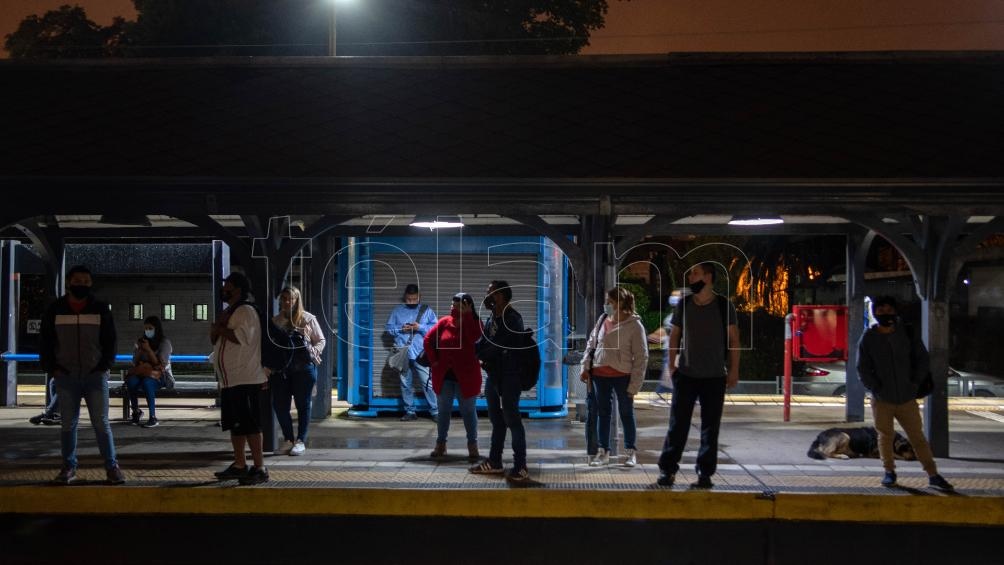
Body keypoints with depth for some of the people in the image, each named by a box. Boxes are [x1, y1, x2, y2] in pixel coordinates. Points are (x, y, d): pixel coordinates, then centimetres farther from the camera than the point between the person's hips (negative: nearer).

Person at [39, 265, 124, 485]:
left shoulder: (101, 309, 4)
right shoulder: (55, 310, 5)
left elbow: (110, 341, 7)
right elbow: (46, 342, 8)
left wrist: (105, 366, -3)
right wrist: (51, 368, -2)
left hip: (95, 376, -1)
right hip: (66, 377, 1)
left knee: (101, 423, -1)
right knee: (67, 424, 5)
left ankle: (112, 467, 4)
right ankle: (69, 468, 13)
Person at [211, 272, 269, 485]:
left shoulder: (246, 311, -10)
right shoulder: (229, 312, 20)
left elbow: (241, 336, -26)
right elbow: (214, 339, 17)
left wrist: (219, 329, -13)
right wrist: (216, 329, -4)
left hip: (246, 380, -10)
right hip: (230, 380, 10)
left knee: (249, 425, -10)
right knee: (235, 425, 13)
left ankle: (259, 468, -8)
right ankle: (239, 465, 21)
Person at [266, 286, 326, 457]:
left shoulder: (308, 319, 3)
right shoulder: (275, 321, 12)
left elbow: (321, 340, 8)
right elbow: (269, 345, 13)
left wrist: (314, 352, -9)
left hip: (303, 368, -3)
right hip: (280, 370, 3)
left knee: (303, 404, 1)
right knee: (279, 405, 2)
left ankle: (301, 441, 10)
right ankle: (288, 440, 16)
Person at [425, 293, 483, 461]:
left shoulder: (474, 323, -6)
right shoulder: (444, 322, 1)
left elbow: (474, 337, -28)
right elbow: (428, 340, 4)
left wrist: (467, 315, -27)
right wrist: (433, 360, -4)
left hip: (466, 376, -3)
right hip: (444, 376, 3)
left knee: (468, 411, 6)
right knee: (444, 411, 12)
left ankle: (472, 445, 14)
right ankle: (440, 444, 21)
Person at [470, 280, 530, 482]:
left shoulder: (512, 319, -14)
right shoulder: (491, 319, 14)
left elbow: (497, 346, -20)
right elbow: (482, 344, 15)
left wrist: (480, 356, -9)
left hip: (509, 376, -9)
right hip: (493, 374, 9)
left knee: (512, 420, -9)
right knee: (497, 419, 15)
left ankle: (520, 468, -6)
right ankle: (494, 462, 24)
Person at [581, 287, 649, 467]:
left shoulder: (634, 325, -12)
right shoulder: (602, 319, 3)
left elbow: (641, 357, -10)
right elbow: (591, 343, 14)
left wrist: (635, 384, -12)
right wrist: (586, 366, 6)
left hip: (622, 376, -4)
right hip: (600, 375, 4)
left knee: (626, 413, 9)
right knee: (603, 413, 11)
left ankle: (630, 451, 22)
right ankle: (603, 452, 21)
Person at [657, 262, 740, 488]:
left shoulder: (724, 306, -2)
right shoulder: (683, 305, 4)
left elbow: (733, 340, 1)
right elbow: (674, 336, 9)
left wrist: (734, 370, -2)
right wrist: (671, 365, 1)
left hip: (714, 377, -1)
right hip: (686, 375, 1)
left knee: (710, 428, 4)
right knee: (678, 425, 0)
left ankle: (705, 473, 11)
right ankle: (667, 470, 6)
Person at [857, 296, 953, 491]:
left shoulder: (907, 334, 1)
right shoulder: (868, 338, -3)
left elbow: (923, 359, 8)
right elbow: (863, 369, 0)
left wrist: (915, 383, 0)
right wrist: (877, 388, -8)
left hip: (907, 399, 1)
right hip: (882, 401, -1)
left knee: (918, 437, 3)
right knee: (885, 437, 8)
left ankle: (933, 475, 6)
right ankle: (889, 472, 24)